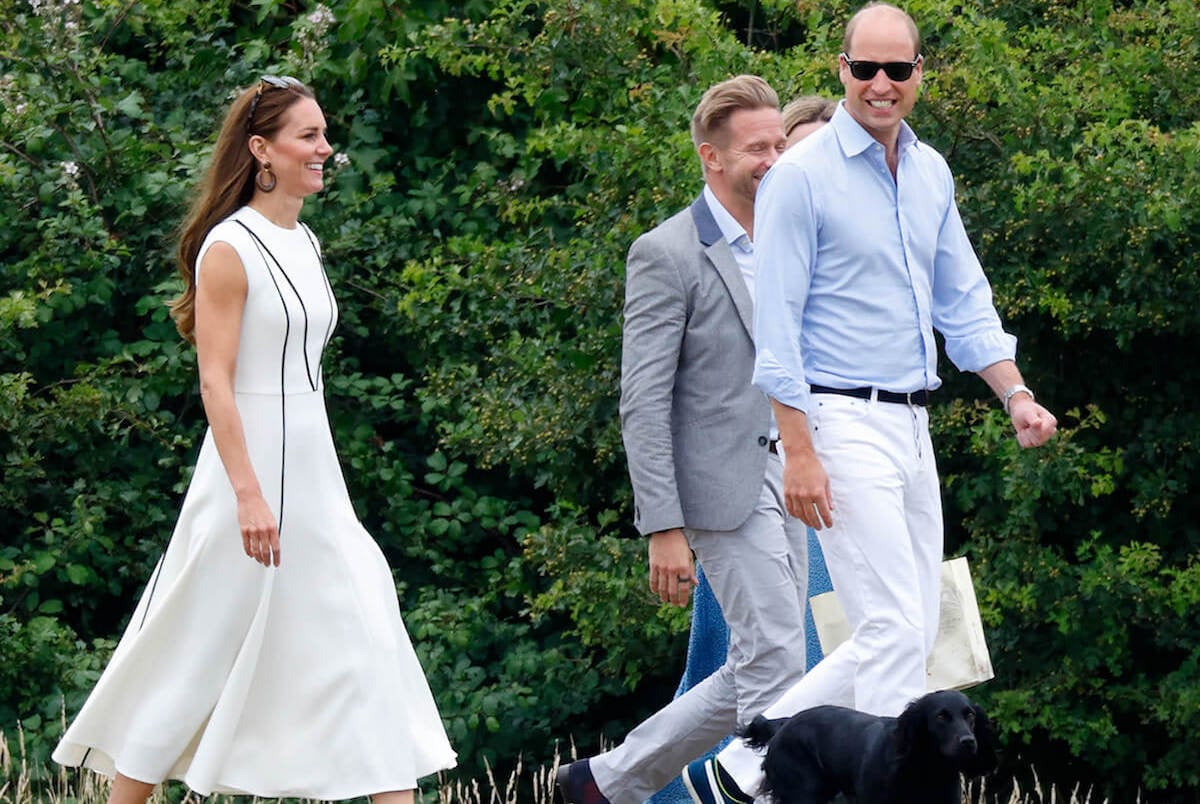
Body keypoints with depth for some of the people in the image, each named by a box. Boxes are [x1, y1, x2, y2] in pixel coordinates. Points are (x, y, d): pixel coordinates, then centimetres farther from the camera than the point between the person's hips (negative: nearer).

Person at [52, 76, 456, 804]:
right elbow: (215, 380, -16)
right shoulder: (230, 248, -12)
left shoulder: (304, 245, 13)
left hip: (313, 466, 8)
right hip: (252, 463, -8)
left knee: (366, 632, 1)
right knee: (202, 652, 0)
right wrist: (249, 494, -23)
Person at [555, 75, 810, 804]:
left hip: (783, 477, 8)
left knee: (753, 674, 8)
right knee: (776, 662, -11)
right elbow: (644, 405, -13)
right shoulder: (668, 255, -10)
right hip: (725, 486, -8)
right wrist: (665, 530, -18)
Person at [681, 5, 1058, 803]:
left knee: (910, 635, 8)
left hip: (912, 427, 8)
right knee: (896, 632, -12)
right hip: (843, 421, -8)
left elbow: (963, 301, 18)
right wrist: (799, 453, -17)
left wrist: (1016, 393, 4)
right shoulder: (802, 175, -9)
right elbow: (776, 326, -12)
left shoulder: (931, 172, 12)